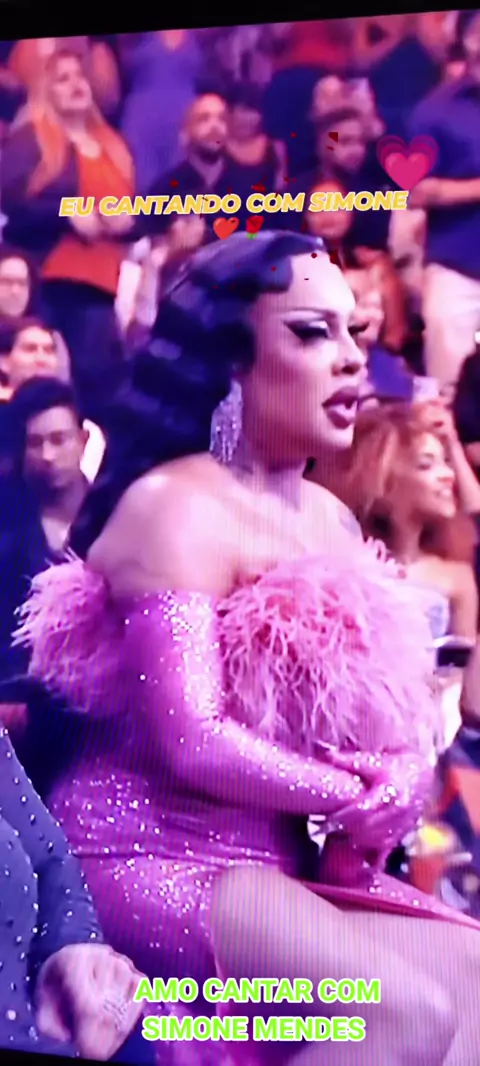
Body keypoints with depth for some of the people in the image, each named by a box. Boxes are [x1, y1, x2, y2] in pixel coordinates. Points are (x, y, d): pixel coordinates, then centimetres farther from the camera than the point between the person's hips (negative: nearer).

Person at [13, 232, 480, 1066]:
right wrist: (358, 800, -11)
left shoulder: (330, 518, 11)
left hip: (287, 855, 8)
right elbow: (192, 743, -22)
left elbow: (385, 714, 12)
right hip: (162, 853, -8)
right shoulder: (176, 506, -15)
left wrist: (404, 775, -10)